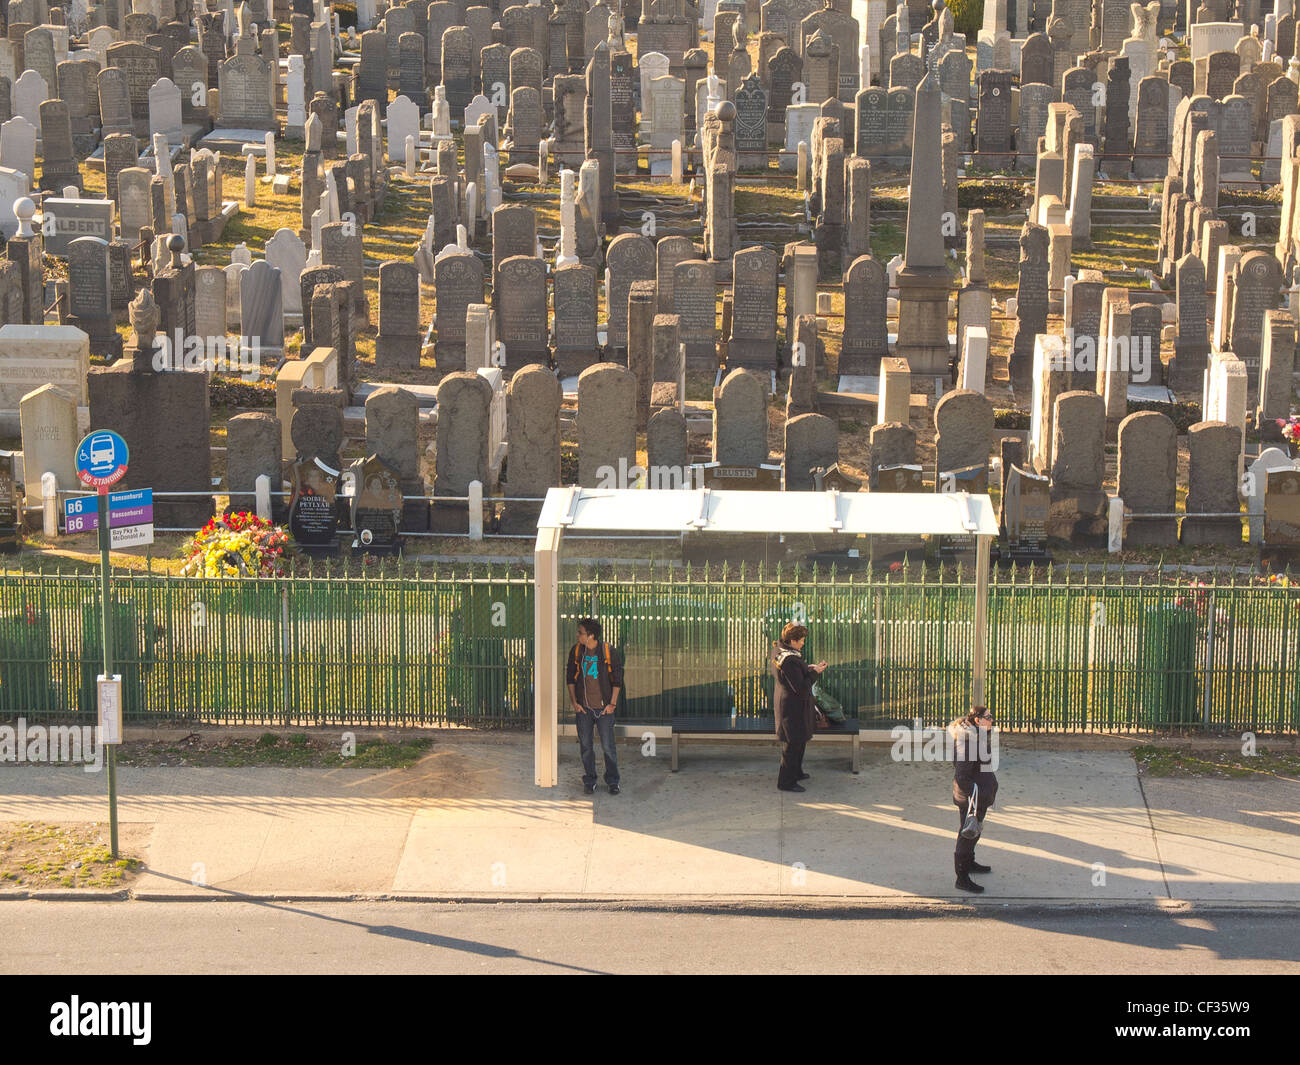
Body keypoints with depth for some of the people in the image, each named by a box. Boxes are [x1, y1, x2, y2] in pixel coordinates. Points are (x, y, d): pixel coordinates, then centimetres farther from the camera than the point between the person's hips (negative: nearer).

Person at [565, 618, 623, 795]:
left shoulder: (608, 652, -6)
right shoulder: (576, 651, 2)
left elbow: (617, 679, 0)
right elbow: (570, 678, 10)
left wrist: (612, 703, -5)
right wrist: (574, 702, 3)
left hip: (604, 707, -3)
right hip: (583, 707, 3)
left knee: (608, 746, -1)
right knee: (586, 746, 5)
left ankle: (613, 781, 12)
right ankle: (589, 782, 15)